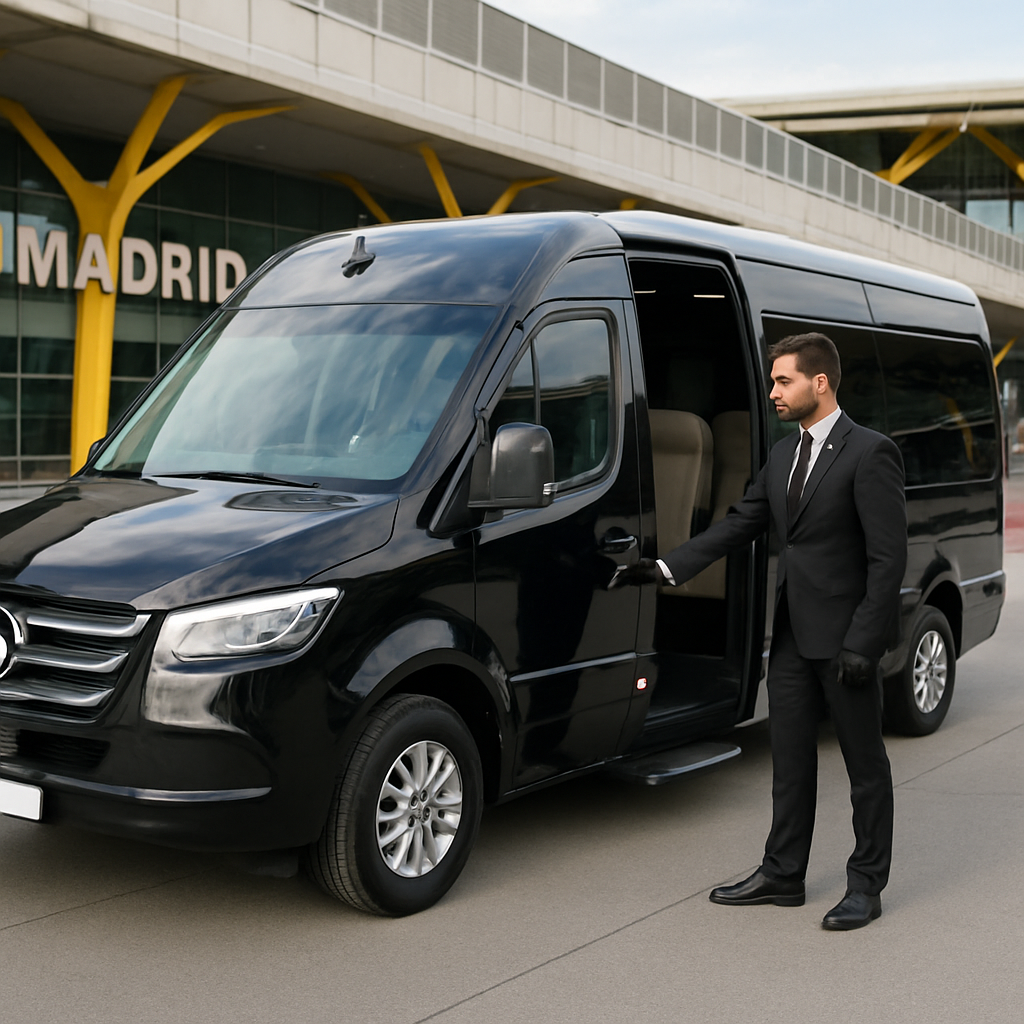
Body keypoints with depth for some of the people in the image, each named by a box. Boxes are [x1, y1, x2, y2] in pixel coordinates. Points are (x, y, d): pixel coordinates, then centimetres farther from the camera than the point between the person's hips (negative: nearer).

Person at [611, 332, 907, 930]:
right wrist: (665, 567, 3)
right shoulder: (783, 455, 12)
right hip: (793, 634, 8)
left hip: (846, 635, -8)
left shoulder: (870, 454, -13)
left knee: (866, 766, 6)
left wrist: (862, 641, -20)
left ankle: (866, 886, 17)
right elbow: (740, 524, 13)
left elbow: (889, 557, -16)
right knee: (790, 761, 14)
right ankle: (783, 875, 25)